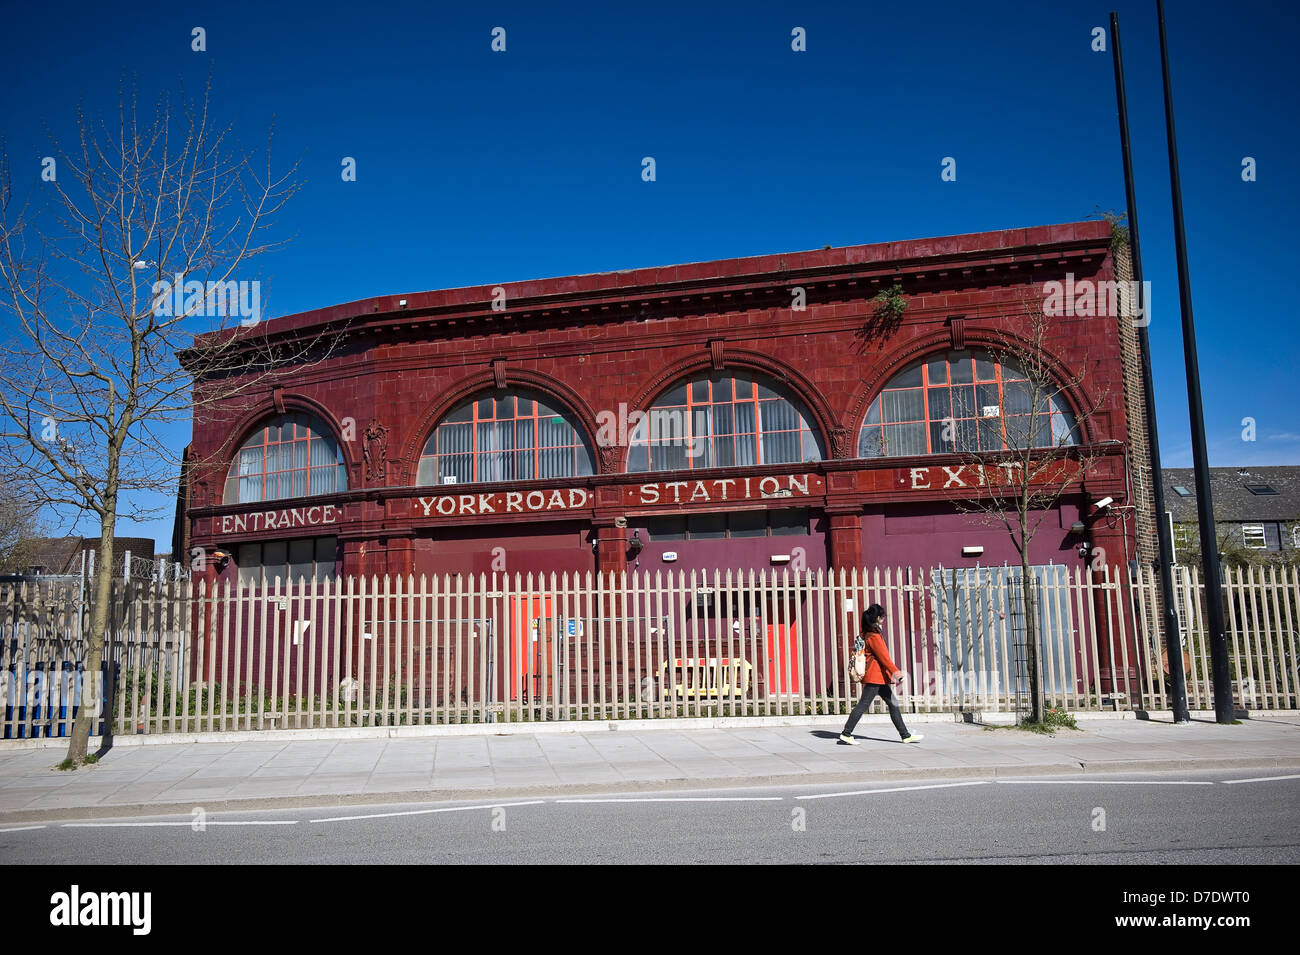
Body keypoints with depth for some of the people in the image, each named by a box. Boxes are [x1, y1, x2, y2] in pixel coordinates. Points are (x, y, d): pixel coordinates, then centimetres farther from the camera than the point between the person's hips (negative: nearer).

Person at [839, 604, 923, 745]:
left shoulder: (867, 634, 15)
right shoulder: (874, 635, -15)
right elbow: (883, 657, -18)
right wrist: (896, 672, -16)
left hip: (879, 677, 11)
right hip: (875, 676, -11)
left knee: (893, 704, 10)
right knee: (863, 704, -8)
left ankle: (906, 736, 13)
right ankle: (846, 734, -6)